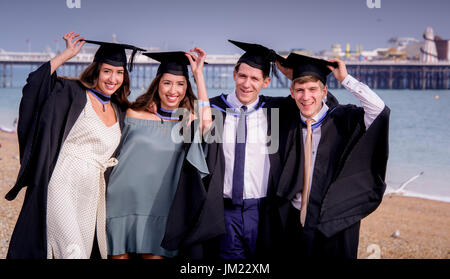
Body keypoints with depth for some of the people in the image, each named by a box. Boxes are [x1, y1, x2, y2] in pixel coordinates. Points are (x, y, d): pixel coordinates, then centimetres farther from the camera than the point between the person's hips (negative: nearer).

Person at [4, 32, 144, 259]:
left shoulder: (119, 112, 16)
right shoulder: (74, 94, 0)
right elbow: (35, 83, -14)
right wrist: (67, 54, -11)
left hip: (92, 195, 6)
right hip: (62, 186, -6)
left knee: (85, 251, 7)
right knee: (73, 251, -15)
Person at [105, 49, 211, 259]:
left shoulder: (188, 120, 5)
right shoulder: (135, 113, 3)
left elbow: (206, 121, -19)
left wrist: (198, 73, -14)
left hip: (159, 208, 0)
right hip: (123, 201, 0)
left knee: (153, 254, -5)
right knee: (120, 254, 2)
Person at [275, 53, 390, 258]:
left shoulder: (343, 120, -9)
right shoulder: (290, 123, 1)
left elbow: (380, 110, -25)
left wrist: (345, 79, -22)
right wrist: (289, 76, 4)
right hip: (296, 218, 3)